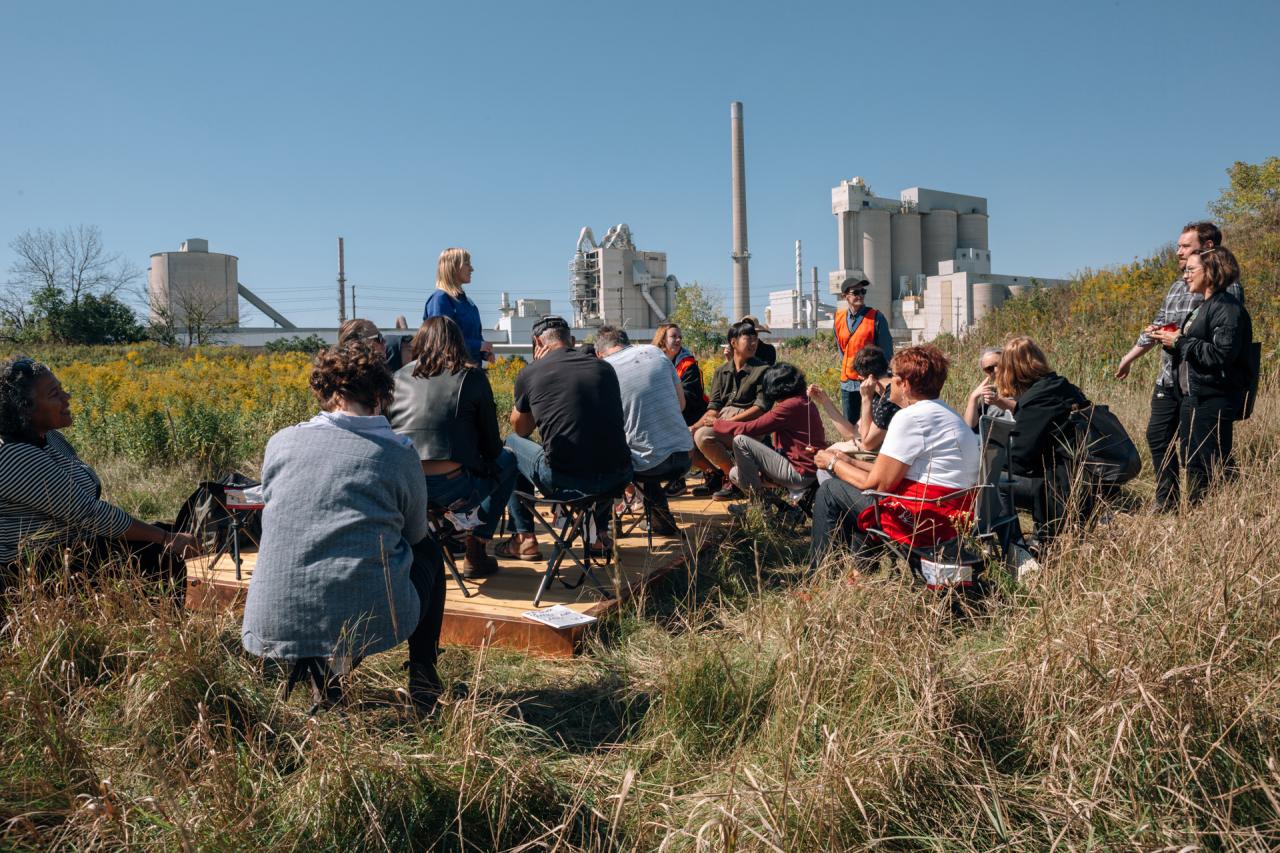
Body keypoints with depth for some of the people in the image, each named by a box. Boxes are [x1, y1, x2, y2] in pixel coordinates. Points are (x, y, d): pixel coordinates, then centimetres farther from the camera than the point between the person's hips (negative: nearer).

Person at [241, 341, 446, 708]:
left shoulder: (280, 443, 5)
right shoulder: (399, 453, -1)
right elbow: (415, 535, 14)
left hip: (274, 625, 3)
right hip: (371, 623, -3)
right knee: (428, 552, 30)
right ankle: (423, 685, 28)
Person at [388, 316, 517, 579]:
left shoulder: (400, 376, 14)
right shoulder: (472, 376, 5)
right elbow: (491, 446, 7)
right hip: (454, 492, -5)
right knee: (506, 461, 25)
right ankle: (475, 551, 18)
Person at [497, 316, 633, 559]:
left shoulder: (530, 373, 0)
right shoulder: (604, 368, 10)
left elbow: (520, 429, 17)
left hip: (565, 483, -4)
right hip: (618, 479, 4)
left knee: (512, 444, 23)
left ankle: (524, 539, 23)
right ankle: (600, 532, 35)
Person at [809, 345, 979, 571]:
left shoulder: (910, 417, -16)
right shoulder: (949, 414, 15)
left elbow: (877, 483, -13)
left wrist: (834, 464, 3)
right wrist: (846, 462, 18)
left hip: (923, 521, -10)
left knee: (829, 492, 5)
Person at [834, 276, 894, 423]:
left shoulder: (876, 317, -7)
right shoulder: (839, 318, 6)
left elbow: (886, 350, -4)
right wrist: (845, 366, 13)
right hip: (847, 382, 5)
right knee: (849, 424, 11)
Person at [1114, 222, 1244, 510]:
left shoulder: (1226, 286, -7)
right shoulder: (1177, 285, 17)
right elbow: (1158, 324, 24)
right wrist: (1129, 357, 27)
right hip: (1168, 379, 8)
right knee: (1158, 436, 10)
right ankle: (1166, 501, 22)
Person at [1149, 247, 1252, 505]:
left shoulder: (1228, 308, -13)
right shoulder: (1202, 307, 18)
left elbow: (1221, 355, -23)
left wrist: (1180, 342, -17)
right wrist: (1168, 339, 6)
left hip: (1212, 399, -10)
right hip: (1190, 396, 10)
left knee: (1207, 468, -6)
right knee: (1191, 463, 14)